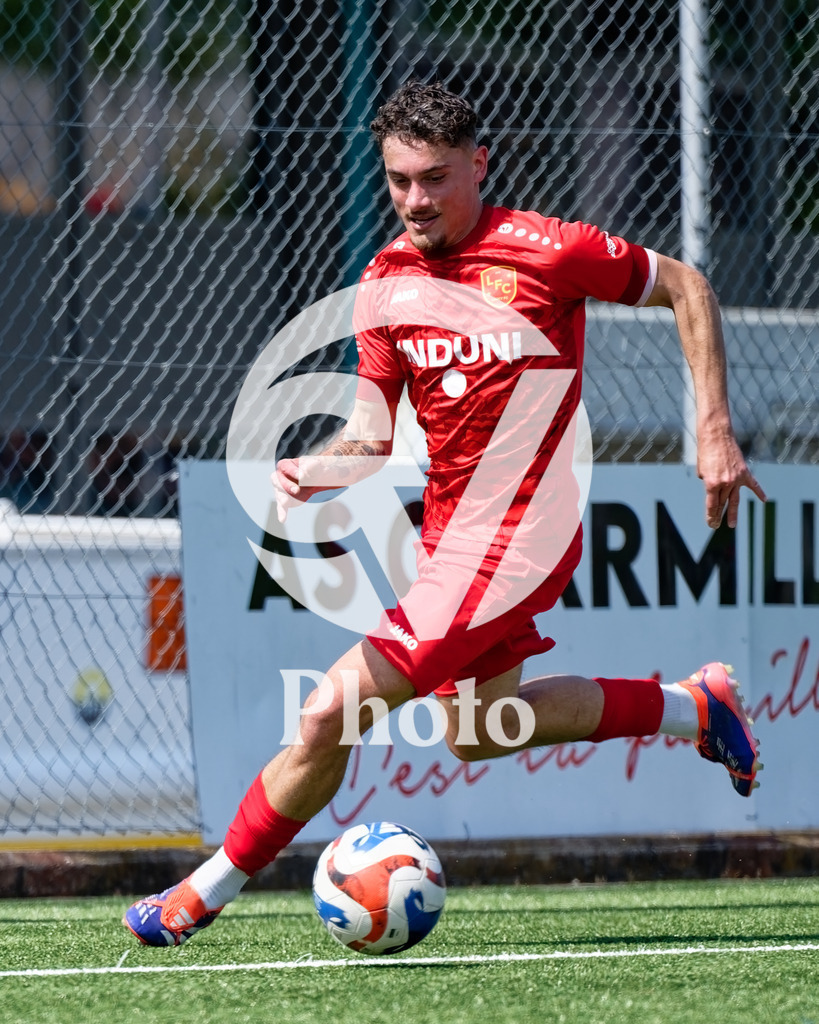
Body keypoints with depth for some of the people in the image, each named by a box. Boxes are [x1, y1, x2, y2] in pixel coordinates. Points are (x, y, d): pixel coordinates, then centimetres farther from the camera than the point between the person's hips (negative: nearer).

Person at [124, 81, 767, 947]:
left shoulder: (541, 251, -14)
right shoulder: (386, 283, 3)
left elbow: (685, 288, -2)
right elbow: (373, 435, 6)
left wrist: (714, 435, -6)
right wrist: (314, 472, -16)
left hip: (509, 544, -8)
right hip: (449, 537, 8)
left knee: (329, 717, -13)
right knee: (475, 732, 23)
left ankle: (204, 894, 2)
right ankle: (691, 706, 35)